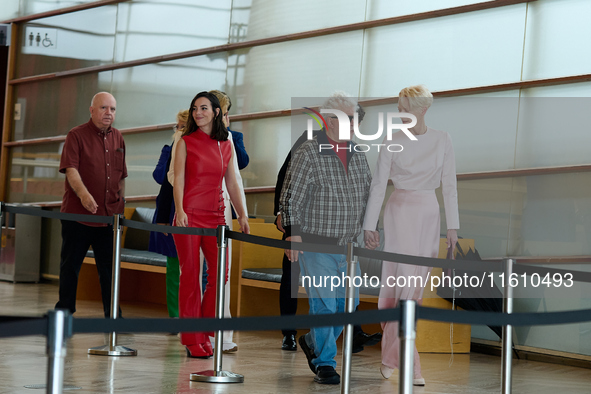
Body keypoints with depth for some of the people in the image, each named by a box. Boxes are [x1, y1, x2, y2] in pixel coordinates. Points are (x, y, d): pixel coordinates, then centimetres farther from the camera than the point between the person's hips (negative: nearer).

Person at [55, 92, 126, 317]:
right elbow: (71, 169, -17)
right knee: (70, 264, 6)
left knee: (110, 267, 6)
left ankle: (113, 315, 11)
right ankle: (64, 312, 16)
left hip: (109, 215, 4)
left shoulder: (117, 138, 12)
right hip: (77, 214, -4)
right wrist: (83, 194, -32)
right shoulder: (77, 136, -4)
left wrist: (121, 204, 16)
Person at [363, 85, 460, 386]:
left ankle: (390, 355, 14)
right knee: (406, 280, -13)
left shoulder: (442, 140, 5)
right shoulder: (393, 143, -1)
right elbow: (378, 185, 0)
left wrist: (452, 226, 3)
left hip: (429, 214, 4)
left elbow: (449, 185, 6)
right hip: (400, 212, -3)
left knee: (417, 284, 4)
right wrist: (369, 226, -3)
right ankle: (409, 364, -16)